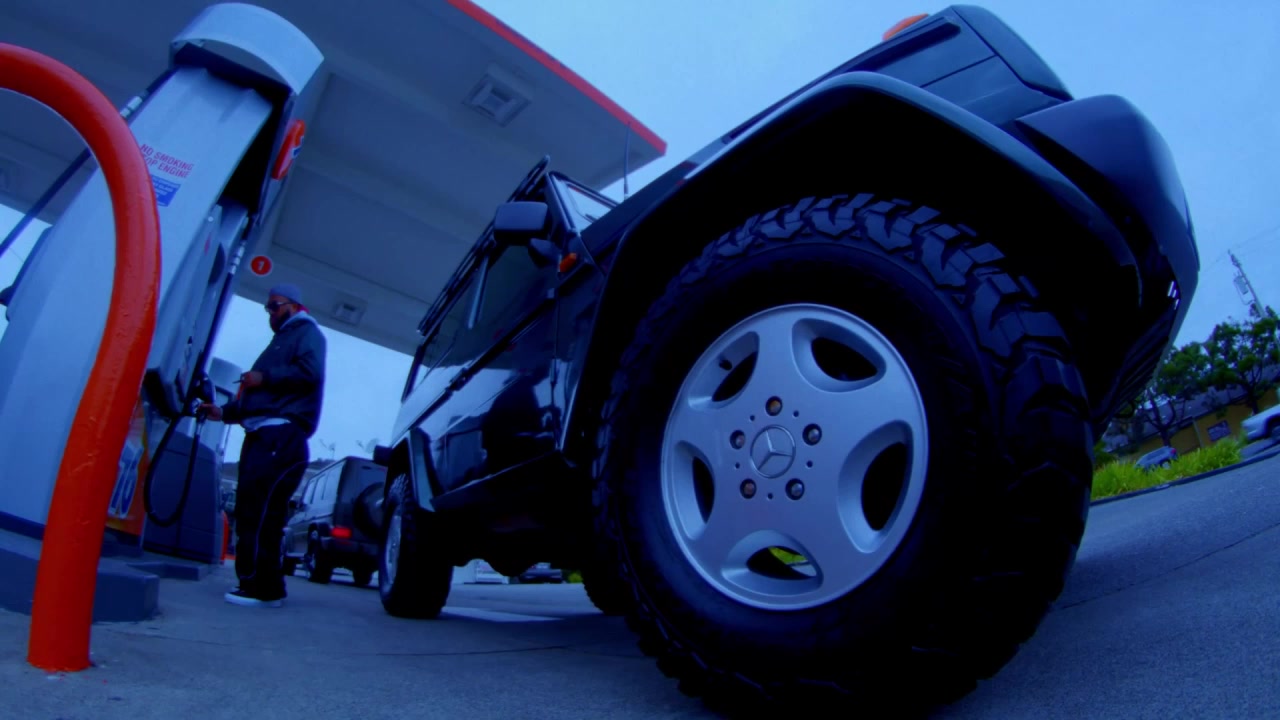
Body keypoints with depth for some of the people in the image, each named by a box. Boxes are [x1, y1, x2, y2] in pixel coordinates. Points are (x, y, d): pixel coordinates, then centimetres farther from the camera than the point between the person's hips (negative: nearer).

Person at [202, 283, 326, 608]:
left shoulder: (306, 332, 6)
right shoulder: (280, 341, 33)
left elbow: (311, 371, -16)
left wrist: (264, 378, -12)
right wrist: (224, 412, 18)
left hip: (282, 435, -10)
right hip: (262, 435, 10)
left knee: (261, 511, -16)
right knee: (251, 509, 7)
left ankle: (263, 587, -16)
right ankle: (258, 584, 12)